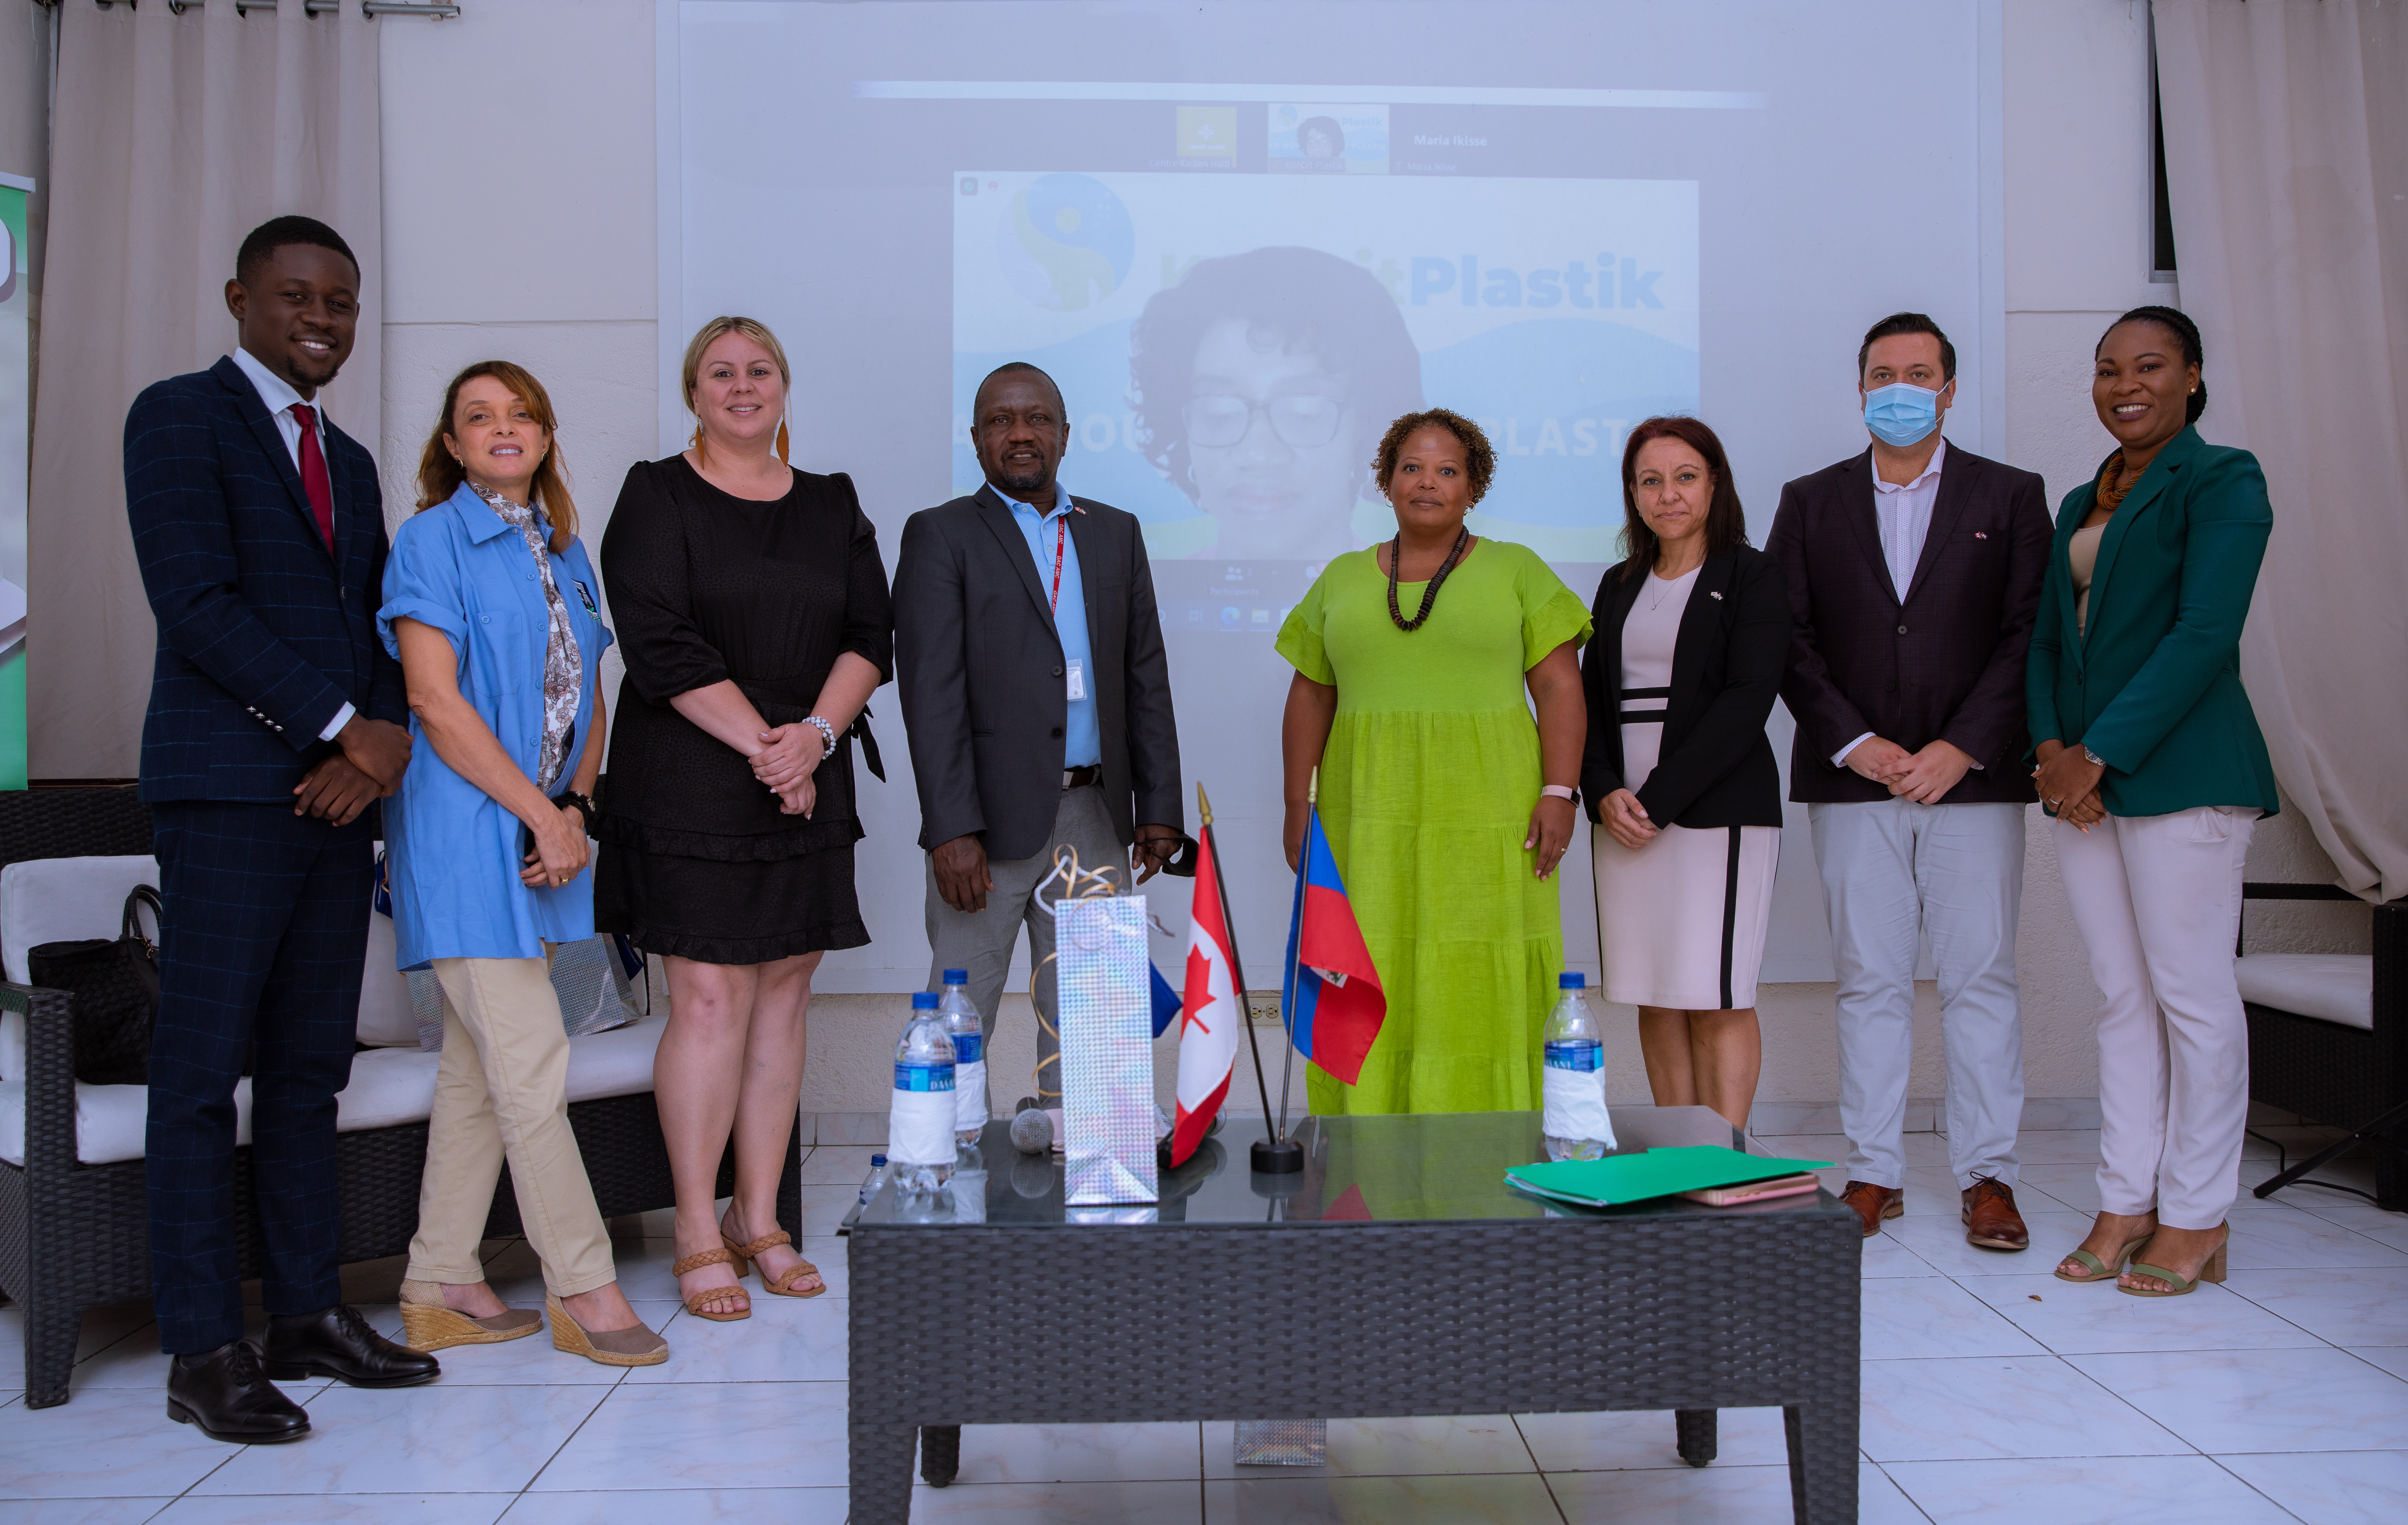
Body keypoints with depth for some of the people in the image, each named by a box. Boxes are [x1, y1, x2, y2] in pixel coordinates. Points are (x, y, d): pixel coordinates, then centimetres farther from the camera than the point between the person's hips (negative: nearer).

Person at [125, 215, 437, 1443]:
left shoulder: (348, 461, 22)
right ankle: (203, 1354, 2)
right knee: (203, 1075, -3)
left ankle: (308, 1313, 17)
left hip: (337, 796, 7)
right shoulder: (180, 417, -1)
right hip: (229, 793, -7)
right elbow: (198, 604, -12)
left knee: (310, 1071, 10)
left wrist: (376, 746, -3)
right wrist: (348, 727, -13)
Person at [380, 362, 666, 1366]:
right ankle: (581, 1285, 2)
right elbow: (434, 698, -13)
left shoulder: (564, 550, 16)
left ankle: (440, 1286, 18)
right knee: (531, 1066, -7)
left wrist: (576, 806, -1)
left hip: (545, 837, 7)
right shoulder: (434, 537, -5)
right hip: (466, 833, -7)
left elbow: (587, 698, 17)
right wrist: (542, 814, -14)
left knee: (479, 1068, 10)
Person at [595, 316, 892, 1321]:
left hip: (808, 787, 4)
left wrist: (817, 733, -10)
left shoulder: (831, 506, 14)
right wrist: (764, 745, -13)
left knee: (783, 996, 6)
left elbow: (870, 635, 7)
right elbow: (662, 645, -9)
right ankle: (698, 1231, 5)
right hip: (692, 786, -4)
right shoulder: (657, 498, 2)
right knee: (710, 998, -6)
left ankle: (758, 1221, 16)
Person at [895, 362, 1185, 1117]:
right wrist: (952, 829, -16)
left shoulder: (1115, 533, 14)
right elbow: (931, 693, -8)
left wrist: (1158, 805, 6)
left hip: (1097, 819, 4)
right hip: (992, 818, -4)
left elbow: (1146, 677, 14)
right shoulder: (940, 536, 0)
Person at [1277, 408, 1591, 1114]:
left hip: (1485, 816, -2)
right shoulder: (1343, 580, 11)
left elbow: (1559, 688, -1)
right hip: (1369, 824, 2)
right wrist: (1298, 807, 4)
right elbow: (1310, 697, 12)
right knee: (1368, 986, 1)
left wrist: (1558, 795, -11)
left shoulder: (1517, 572, 4)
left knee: (1479, 988, -1)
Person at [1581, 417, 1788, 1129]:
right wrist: (1605, 793, -5)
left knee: (1716, 1000, -6)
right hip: (1624, 814, 5)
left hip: (1717, 811, -5)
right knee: (1656, 1000, 6)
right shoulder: (1620, 585, 17)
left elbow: (1748, 698, -10)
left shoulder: (1752, 576, 0)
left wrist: (1658, 799, -14)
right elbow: (1592, 696, 13)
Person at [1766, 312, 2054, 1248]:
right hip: (1853, 782, 1)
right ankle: (1875, 1172, 11)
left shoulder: (2011, 497, 8)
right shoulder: (1810, 503, 11)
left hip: (1974, 778, -1)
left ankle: (1987, 1177, 9)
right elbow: (1790, 640, 4)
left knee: (1982, 979, 1)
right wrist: (1855, 743, -7)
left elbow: (2029, 635, 0)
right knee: (1869, 981, 4)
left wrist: (1961, 748, -10)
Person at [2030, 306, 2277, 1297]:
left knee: (2192, 997, -1)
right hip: (2084, 779, 7)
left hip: (2180, 772, -7)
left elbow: (2204, 635, -13)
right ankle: (2125, 1205, 15)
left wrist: (2099, 754, -16)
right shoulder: (2080, 506, 19)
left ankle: (2195, 1222, 7)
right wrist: (2052, 748, -2)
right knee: (2120, 999, 9)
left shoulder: (2221, 483, -3)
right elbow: (2049, 637, 16)